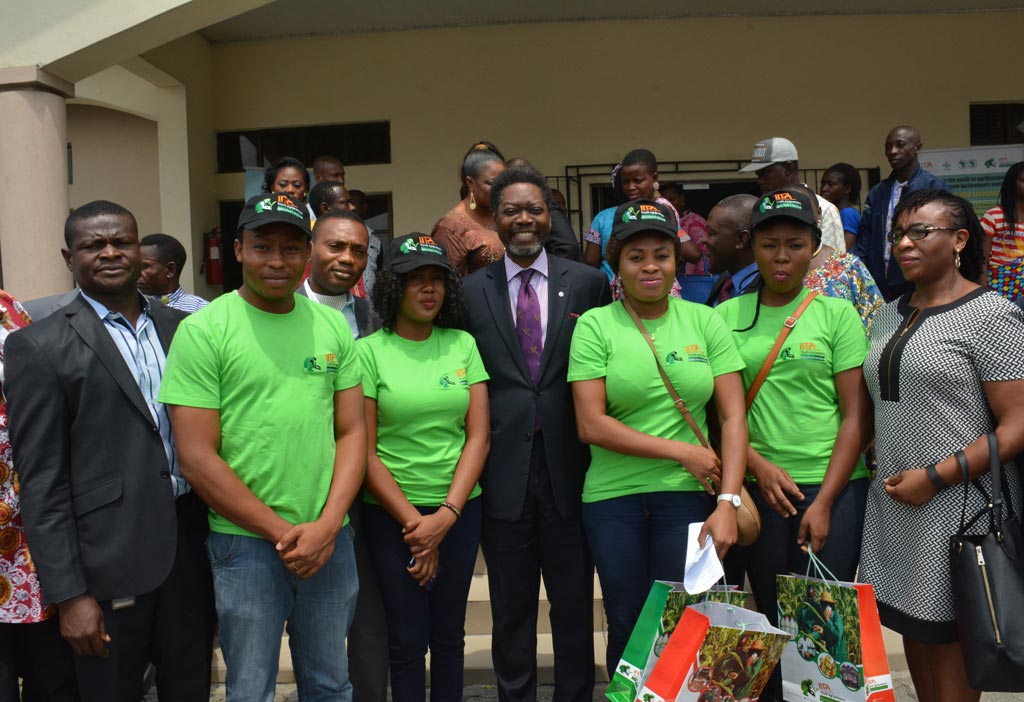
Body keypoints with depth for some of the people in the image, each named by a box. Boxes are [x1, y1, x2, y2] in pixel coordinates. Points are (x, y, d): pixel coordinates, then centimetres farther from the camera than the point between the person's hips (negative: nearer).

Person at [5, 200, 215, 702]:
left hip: (192, 546, 4)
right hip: (109, 565, -4)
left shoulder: (182, 327, 6)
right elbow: (41, 482, -9)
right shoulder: (39, 347, -7)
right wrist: (69, 594, -11)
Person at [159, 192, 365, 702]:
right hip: (245, 542, -3)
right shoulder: (202, 331, -7)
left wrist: (327, 525, -8)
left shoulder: (333, 326, 5)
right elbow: (197, 459, -10)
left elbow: (352, 432, 5)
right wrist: (281, 532, -10)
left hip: (330, 538, 4)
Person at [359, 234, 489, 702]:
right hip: (392, 513, -2)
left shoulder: (463, 345, 3)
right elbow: (364, 450, -6)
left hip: (459, 509, 3)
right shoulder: (369, 351, -5)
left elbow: (479, 436, 0)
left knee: (449, 636, 13)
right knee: (408, 642, 6)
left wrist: (446, 515, -9)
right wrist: (413, 523, -8)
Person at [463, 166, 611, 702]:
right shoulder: (471, 290, 3)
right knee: (511, 608, 13)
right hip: (503, 471, 0)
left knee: (575, 605, 12)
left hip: (568, 468, 0)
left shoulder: (588, 282, 3)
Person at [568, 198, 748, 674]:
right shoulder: (595, 326, -2)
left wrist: (728, 503, -11)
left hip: (688, 495, 1)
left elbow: (733, 417, -1)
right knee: (626, 625, 10)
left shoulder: (704, 321, 3)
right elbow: (590, 425, -9)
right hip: (613, 497, -1)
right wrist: (681, 451, -10)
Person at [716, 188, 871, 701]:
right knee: (771, 614, 11)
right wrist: (757, 465, -10)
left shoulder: (837, 313, 0)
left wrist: (824, 502, -9)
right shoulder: (728, 315, 4)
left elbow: (855, 416, -3)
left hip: (833, 485, -1)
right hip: (759, 485, 1)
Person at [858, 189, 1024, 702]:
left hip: (956, 504, -6)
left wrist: (935, 477, -18)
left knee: (947, 639, 5)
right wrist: (884, 467, 6)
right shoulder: (888, 316, 11)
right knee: (911, 627, 15)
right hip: (894, 502, 6)